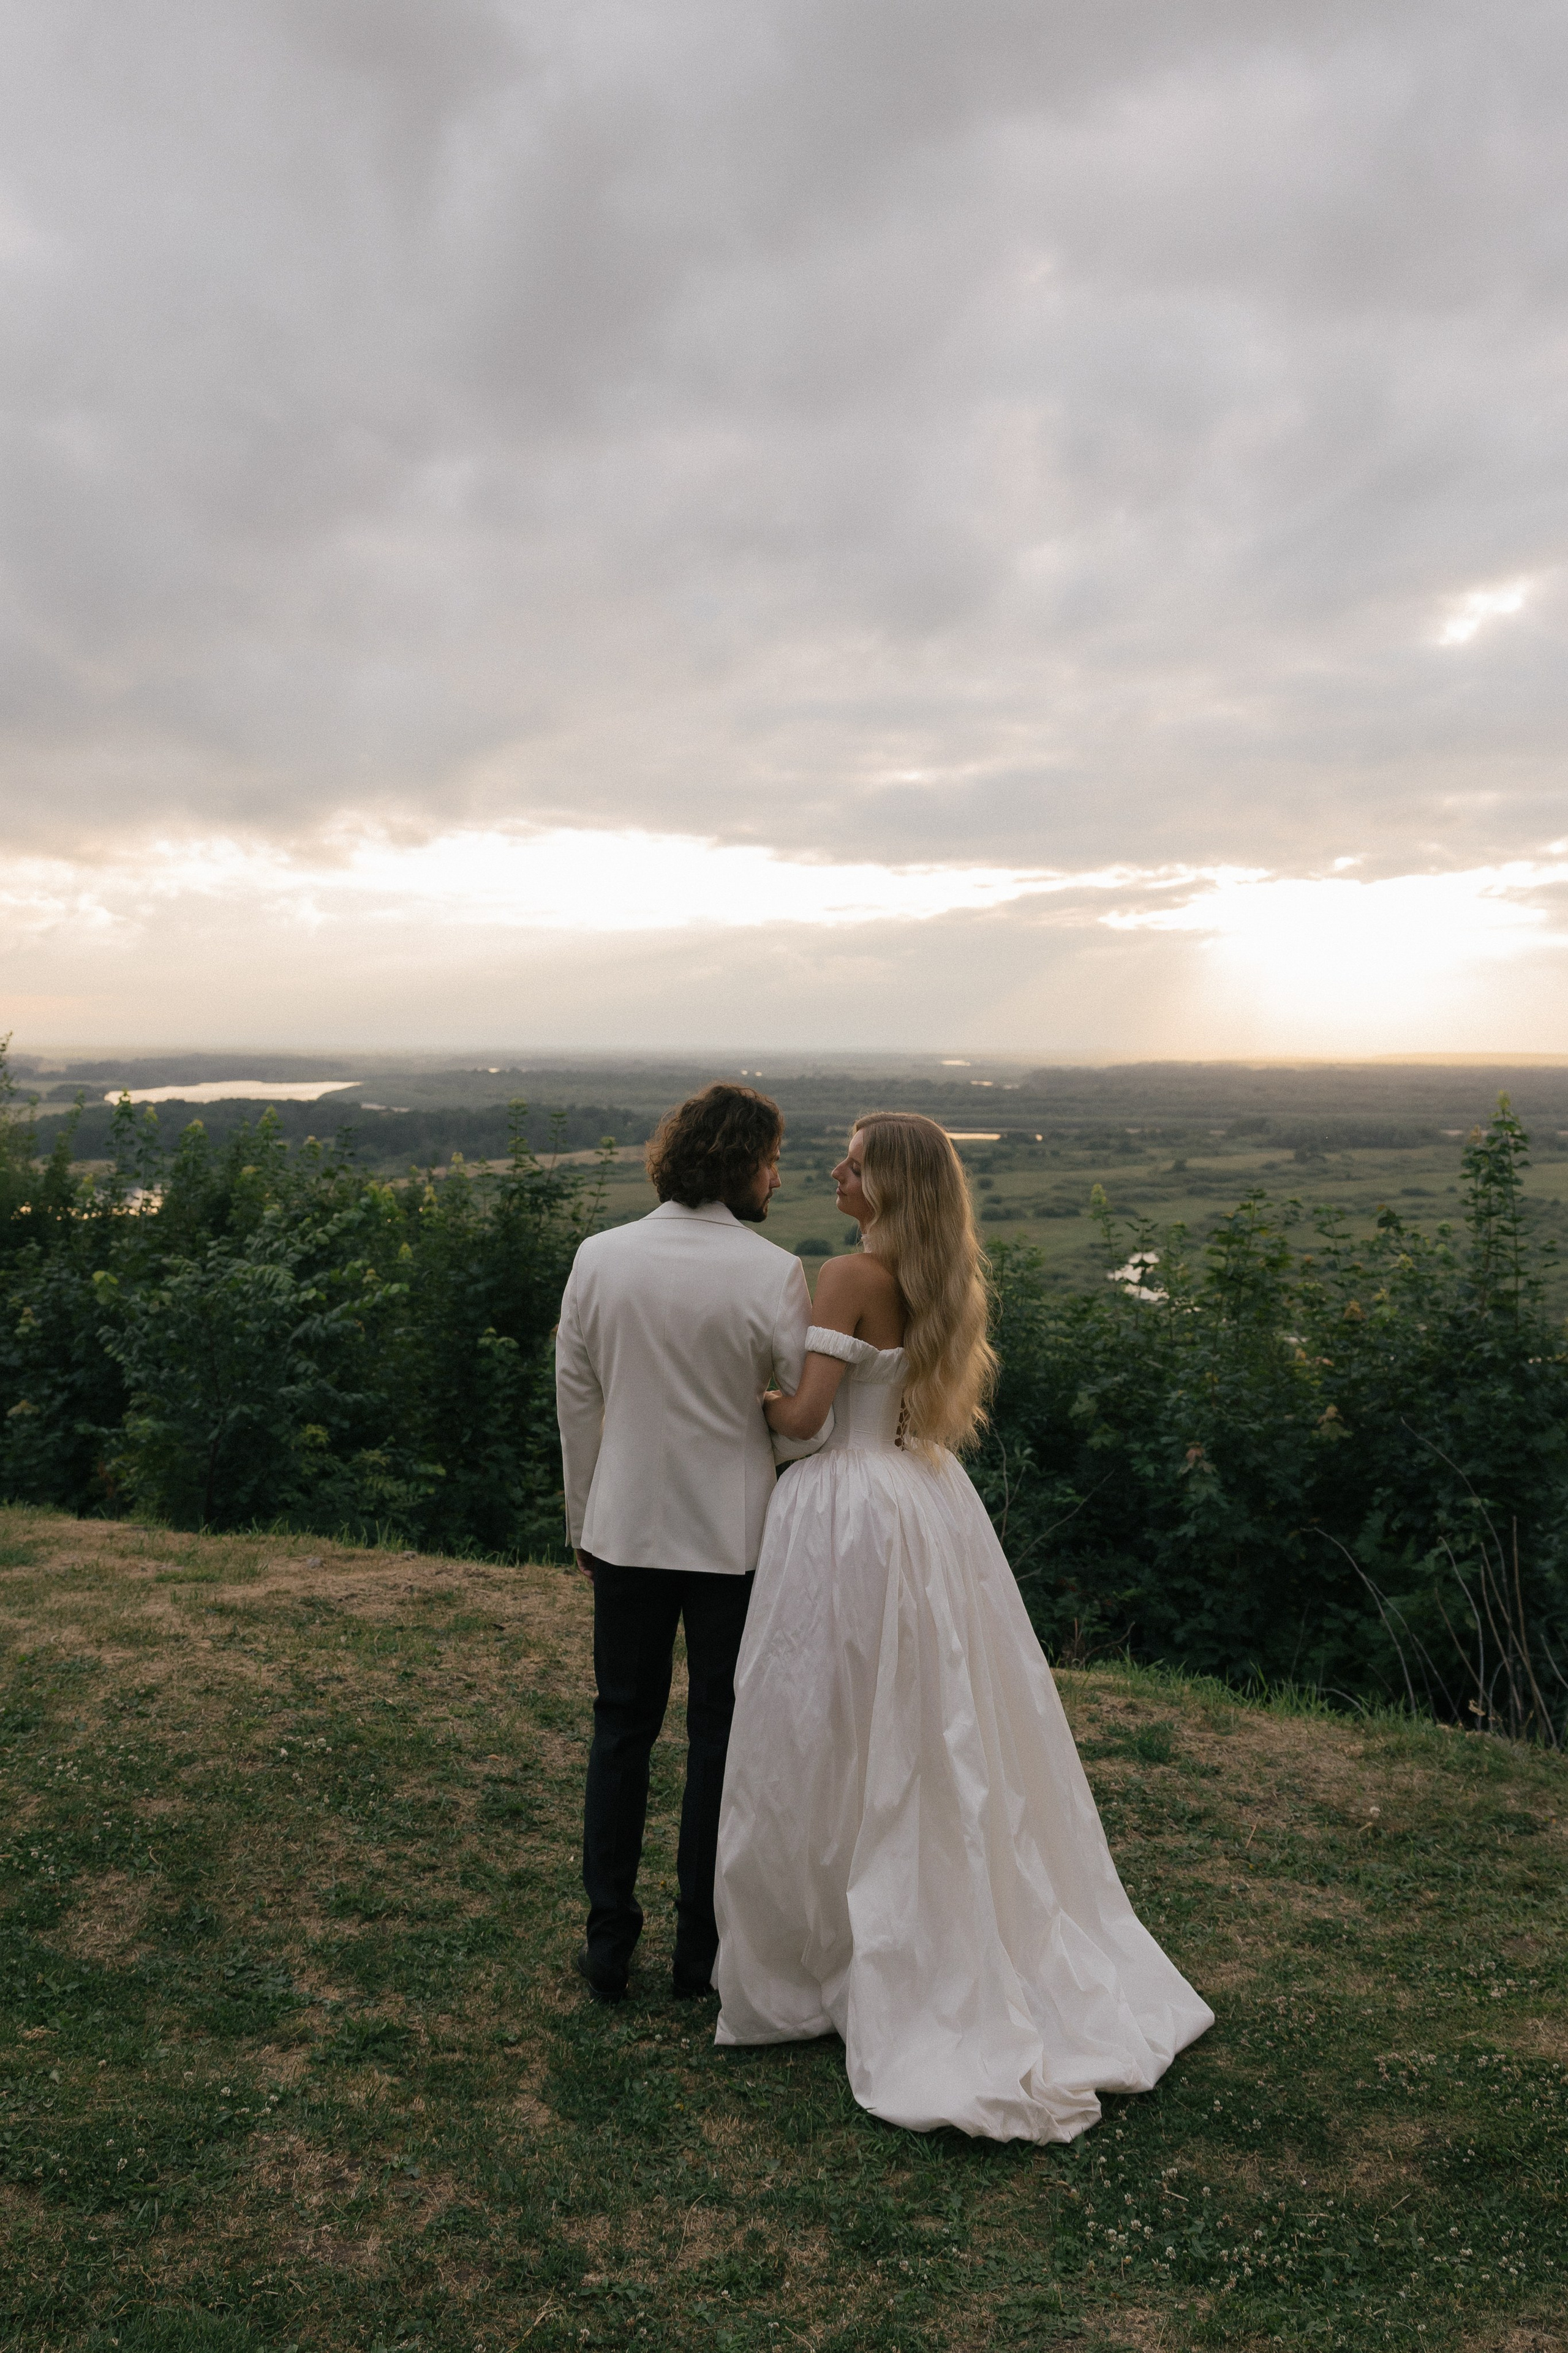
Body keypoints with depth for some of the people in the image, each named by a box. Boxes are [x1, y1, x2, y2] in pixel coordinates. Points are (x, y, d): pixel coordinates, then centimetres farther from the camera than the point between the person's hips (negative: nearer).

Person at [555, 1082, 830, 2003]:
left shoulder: (598, 1258, -3)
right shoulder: (774, 1272, -15)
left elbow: (576, 1402, 3)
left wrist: (583, 1520, 13)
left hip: (626, 1530, 3)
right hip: (736, 1534, -3)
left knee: (622, 1728, 16)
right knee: (721, 1735, 11)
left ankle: (610, 1941, 23)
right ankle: (703, 1946, 22)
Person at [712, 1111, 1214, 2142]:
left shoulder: (852, 1277, -16)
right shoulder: (949, 1278, 8)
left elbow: (806, 1413, -18)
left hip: (854, 1509, -8)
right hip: (932, 1505, 8)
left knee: (837, 1746, 5)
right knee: (947, 1735, 18)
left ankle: (812, 1964, 20)